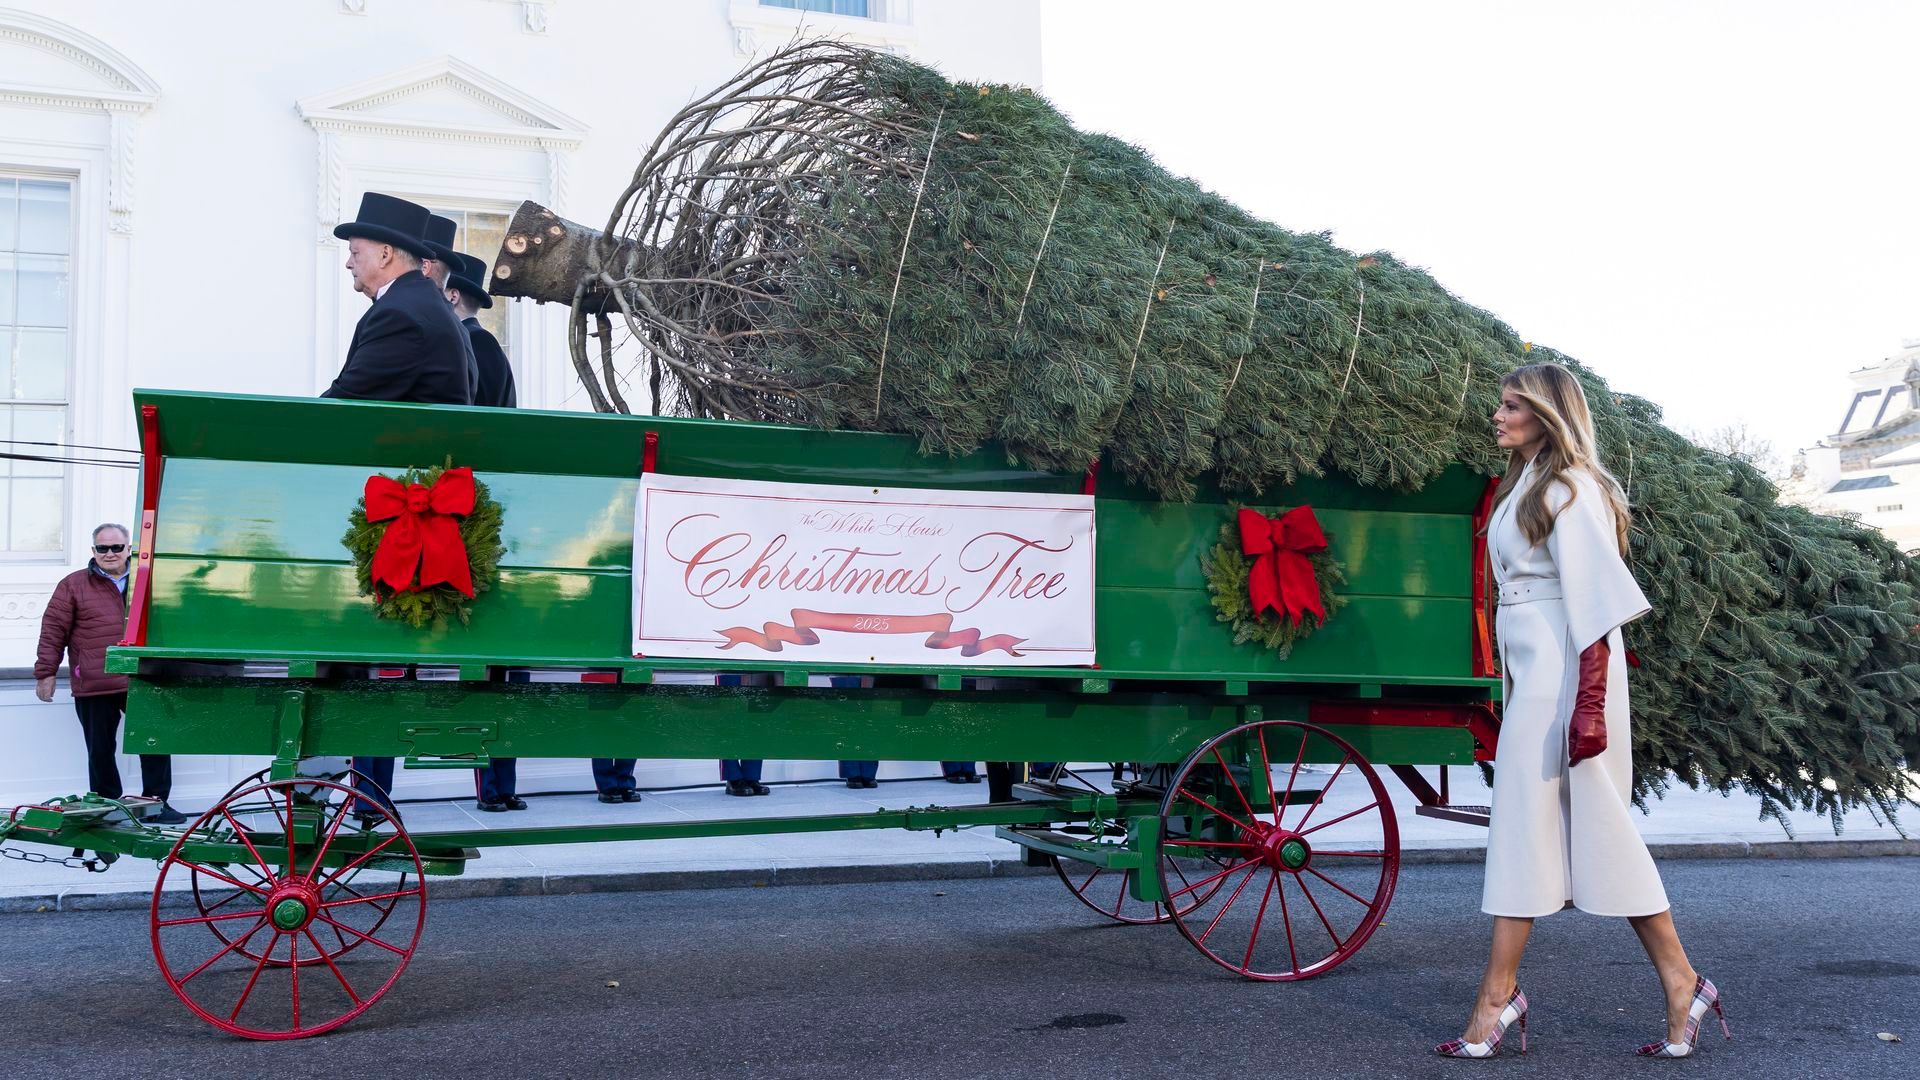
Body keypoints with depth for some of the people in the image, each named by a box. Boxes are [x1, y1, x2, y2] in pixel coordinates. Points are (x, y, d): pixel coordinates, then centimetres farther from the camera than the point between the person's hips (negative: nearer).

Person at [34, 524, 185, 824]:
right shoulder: (74, 585, 3)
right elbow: (53, 631, 1)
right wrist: (46, 672, -3)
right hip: (94, 687, -3)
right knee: (101, 751, 4)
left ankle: (156, 803, 13)